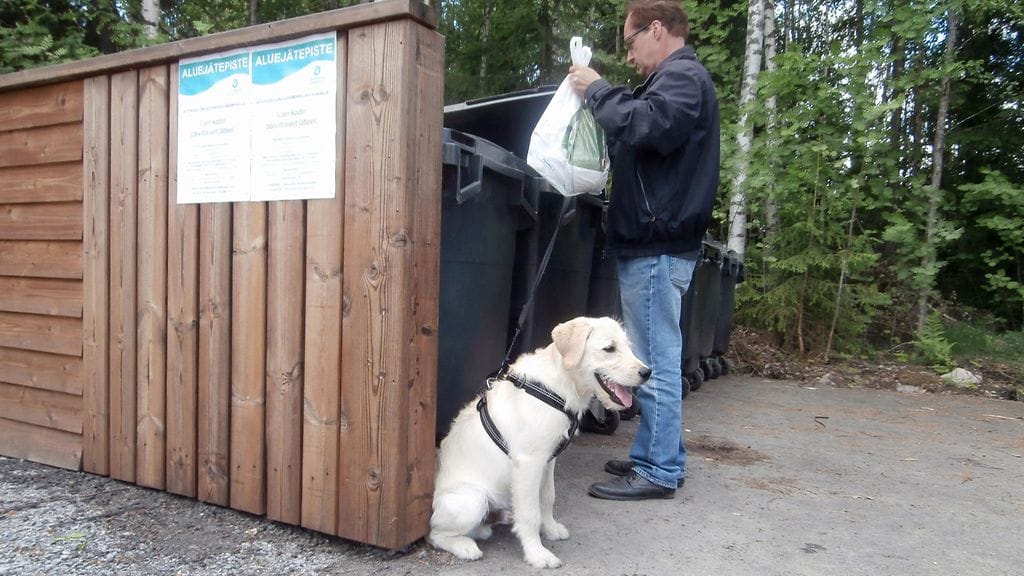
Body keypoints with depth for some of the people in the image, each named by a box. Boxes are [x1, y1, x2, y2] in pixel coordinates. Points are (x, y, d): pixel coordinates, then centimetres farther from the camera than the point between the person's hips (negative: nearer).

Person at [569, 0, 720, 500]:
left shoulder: (683, 76, -8)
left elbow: (645, 126, -26)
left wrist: (597, 91, -11)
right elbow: (640, 129, 22)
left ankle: (660, 471, 5)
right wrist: (600, 94, 11)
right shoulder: (675, 79, 24)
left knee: (656, 362, -5)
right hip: (652, 241, 11)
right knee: (655, 359, 15)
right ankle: (653, 455, 26)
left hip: (657, 246, -11)